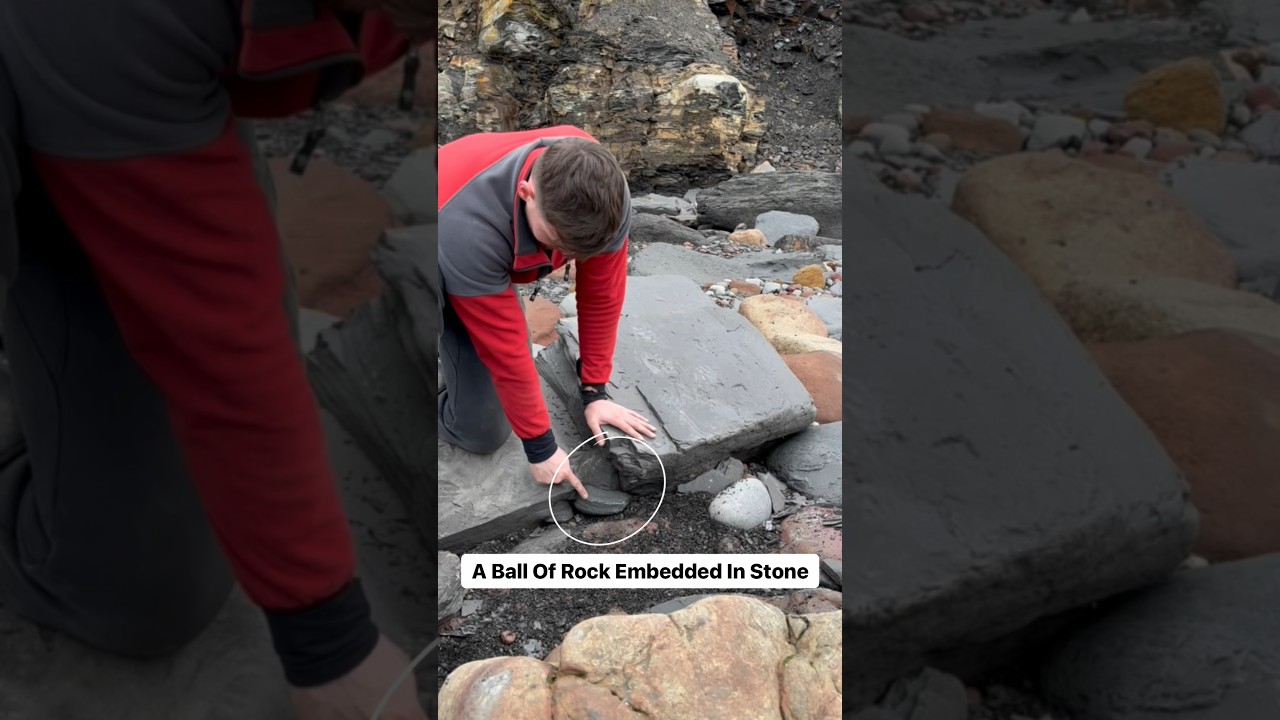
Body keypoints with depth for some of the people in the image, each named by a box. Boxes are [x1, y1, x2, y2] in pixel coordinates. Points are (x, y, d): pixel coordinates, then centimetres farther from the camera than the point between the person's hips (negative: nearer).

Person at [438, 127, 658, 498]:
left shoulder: (602, 191, -30)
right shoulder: (469, 228, -45)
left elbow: (602, 293, -17)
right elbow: (505, 349, -35)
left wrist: (595, 390, -11)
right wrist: (539, 445, -23)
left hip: (498, 264, 5)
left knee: (490, 430, -1)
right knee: (482, 432, -13)